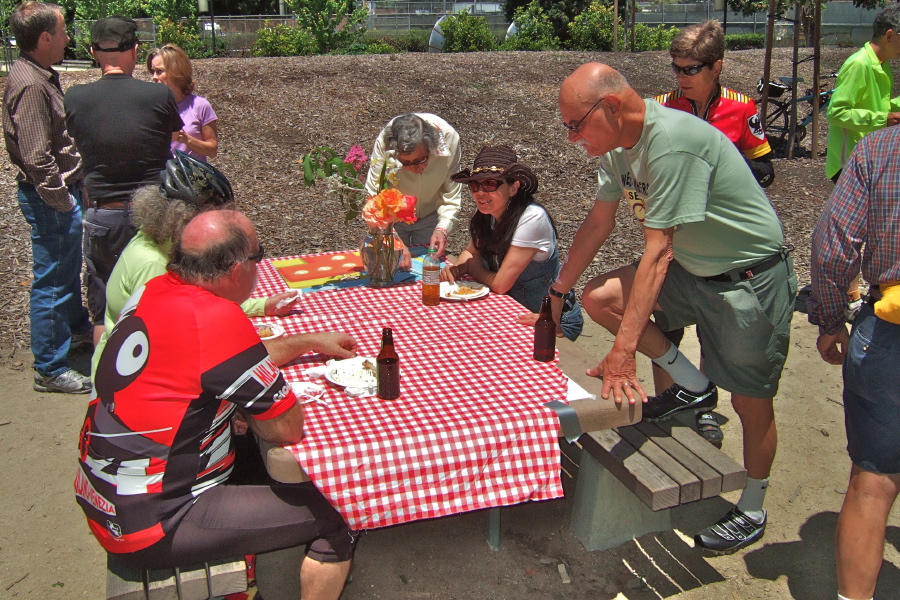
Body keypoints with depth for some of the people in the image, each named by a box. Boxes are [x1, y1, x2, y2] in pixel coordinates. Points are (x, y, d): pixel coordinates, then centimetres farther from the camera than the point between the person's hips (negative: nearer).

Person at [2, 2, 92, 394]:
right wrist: (63, 201, -18)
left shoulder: (41, 76, 10)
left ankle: (77, 329, 46)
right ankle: (50, 369, 10)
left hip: (61, 191, 10)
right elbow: (37, 159, -25)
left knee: (69, 270, 26)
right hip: (48, 199, -10)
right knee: (52, 281, -1)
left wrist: (71, 192, 16)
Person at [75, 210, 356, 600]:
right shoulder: (217, 318, -25)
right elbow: (287, 428, -17)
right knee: (336, 519, -7)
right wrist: (248, 405, 1)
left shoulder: (156, 290, 1)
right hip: (149, 525, -9)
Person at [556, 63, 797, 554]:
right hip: (693, 269, 8)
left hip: (752, 278, -8)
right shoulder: (618, 146, -2)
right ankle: (692, 386, 7)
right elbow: (598, 224, 9)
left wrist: (623, 350, -33)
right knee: (599, 297, -8)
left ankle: (752, 512, 27)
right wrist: (557, 291, 11)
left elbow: (657, 252, -33)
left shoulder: (671, 141, -30)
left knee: (751, 402, 2)